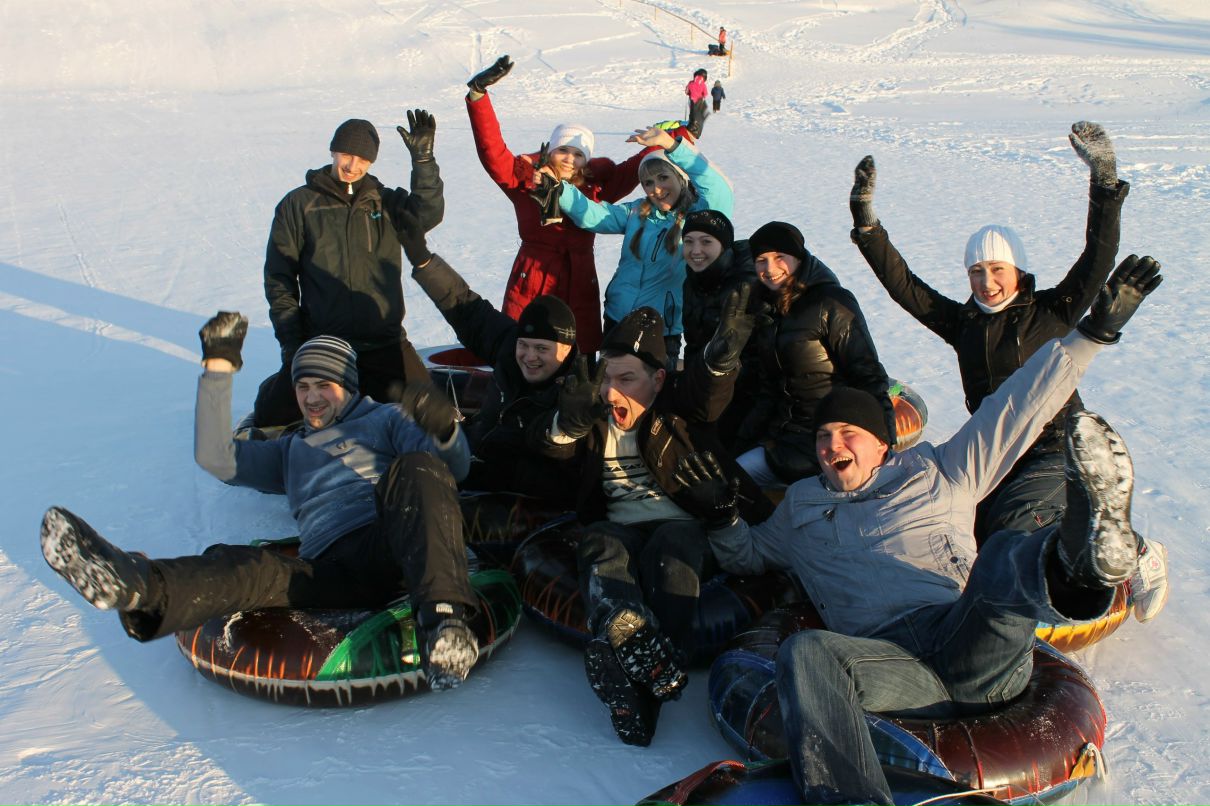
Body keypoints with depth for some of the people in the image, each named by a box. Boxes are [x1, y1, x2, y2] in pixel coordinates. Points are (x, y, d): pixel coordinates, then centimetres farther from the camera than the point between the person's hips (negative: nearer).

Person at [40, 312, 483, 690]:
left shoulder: (385, 418, 27)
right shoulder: (290, 450, 38)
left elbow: (454, 467, 10)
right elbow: (216, 458, 23)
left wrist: (444, 431, -15)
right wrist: (219, 367, 20)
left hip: (401, 549, -3)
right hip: (329, 568, 3)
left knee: (415, 469, -34)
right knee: (247, 568, -25)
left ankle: (442, 617, -55)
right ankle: (143, 589, -56)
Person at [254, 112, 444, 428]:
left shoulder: (387, 203, 10)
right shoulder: (299, 204, 5)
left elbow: (428, 215, -11)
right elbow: (279, 277, 5)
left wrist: (423, 159, -23)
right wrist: (291, 342, -2)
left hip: (384, 345, 1)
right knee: (272, 419, -9)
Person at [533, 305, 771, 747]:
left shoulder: (679, 404, 6)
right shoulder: (593, 421, 15)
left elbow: (710, 386, -17)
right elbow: (556, 444, -4)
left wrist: (722, 352, -41)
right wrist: (569, 421, -28)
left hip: (684, 528, -2)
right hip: (619, 530, 2)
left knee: (673, 545, -34)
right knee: (599, 543, -30)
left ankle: (626, 668, -53)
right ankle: (632, 640, -57)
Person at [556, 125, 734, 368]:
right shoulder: (637, 213, 6)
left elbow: (718, 188, -27)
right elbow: (591, 215, -2)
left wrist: (670, 143, -35)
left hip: (663, 332, -4)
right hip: (617, 321, 5)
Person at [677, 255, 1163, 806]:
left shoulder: (938, 473, 26)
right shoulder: (800, 504, 30)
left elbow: (1021, 403, 25)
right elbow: (748, 556, 43)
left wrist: (1096, 329, 23)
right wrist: (723, 513, 21)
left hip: (975, 646, 0)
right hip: (887, 661, 0)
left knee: (1008, 556, -31)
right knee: (804, 652, -34)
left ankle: (1081, 561, -66)